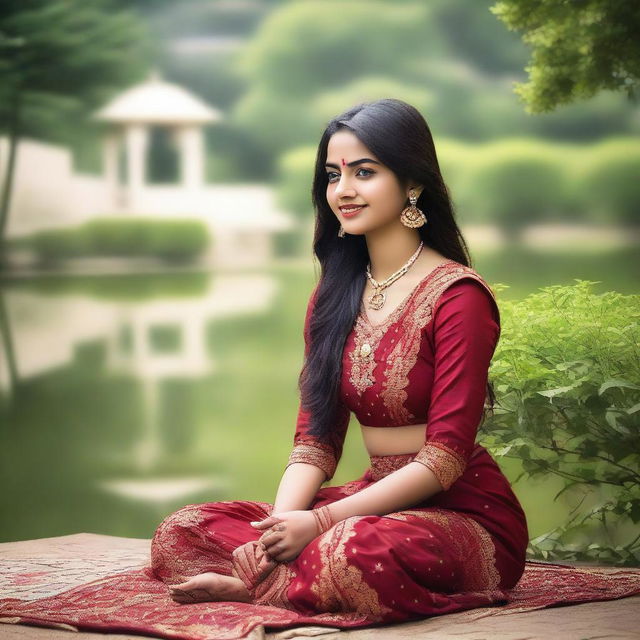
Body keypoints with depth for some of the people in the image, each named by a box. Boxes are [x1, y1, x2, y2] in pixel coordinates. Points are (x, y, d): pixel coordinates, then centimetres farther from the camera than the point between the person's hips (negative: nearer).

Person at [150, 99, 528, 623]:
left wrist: (319, 522, -20)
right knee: (181, 533, -9)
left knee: (356, 551, -39)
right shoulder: (333, 298, 12)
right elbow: (315, 440, 7)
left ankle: (252, 587, -14)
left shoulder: (458, 295, -10)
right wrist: (281, 523, -13)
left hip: (465, 515, -6)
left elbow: (445, 458, -15)